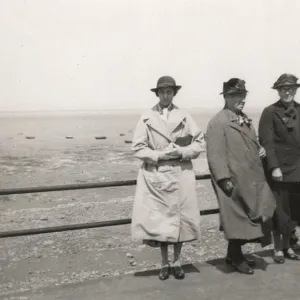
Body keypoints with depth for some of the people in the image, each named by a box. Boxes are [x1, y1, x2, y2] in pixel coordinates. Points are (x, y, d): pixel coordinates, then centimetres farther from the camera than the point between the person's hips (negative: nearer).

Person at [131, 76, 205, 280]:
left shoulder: (184, 116, 4)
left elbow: (201, 143, 2)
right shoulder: (147, 118, 2)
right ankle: (165, 263, 20)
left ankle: (177, 261, 23)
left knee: (180, 217, 6)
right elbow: (138, 148, -1)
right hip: (155, 176, -1)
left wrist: (181, 152, -12)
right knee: (159, 218, 4)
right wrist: (159, 156, -13)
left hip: (181, 174, 1)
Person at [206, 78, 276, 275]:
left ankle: (236, 254, 30)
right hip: (235, 181, -8)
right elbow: (216, 155, -18)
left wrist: (260, 150, 7)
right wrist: (224, 179, -23)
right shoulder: (218, 122, -12)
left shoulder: (245, 120, 17)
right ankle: (235, 258, 20)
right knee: (238, 217, 2)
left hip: (252, 180, 9)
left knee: (250, 217, 14)